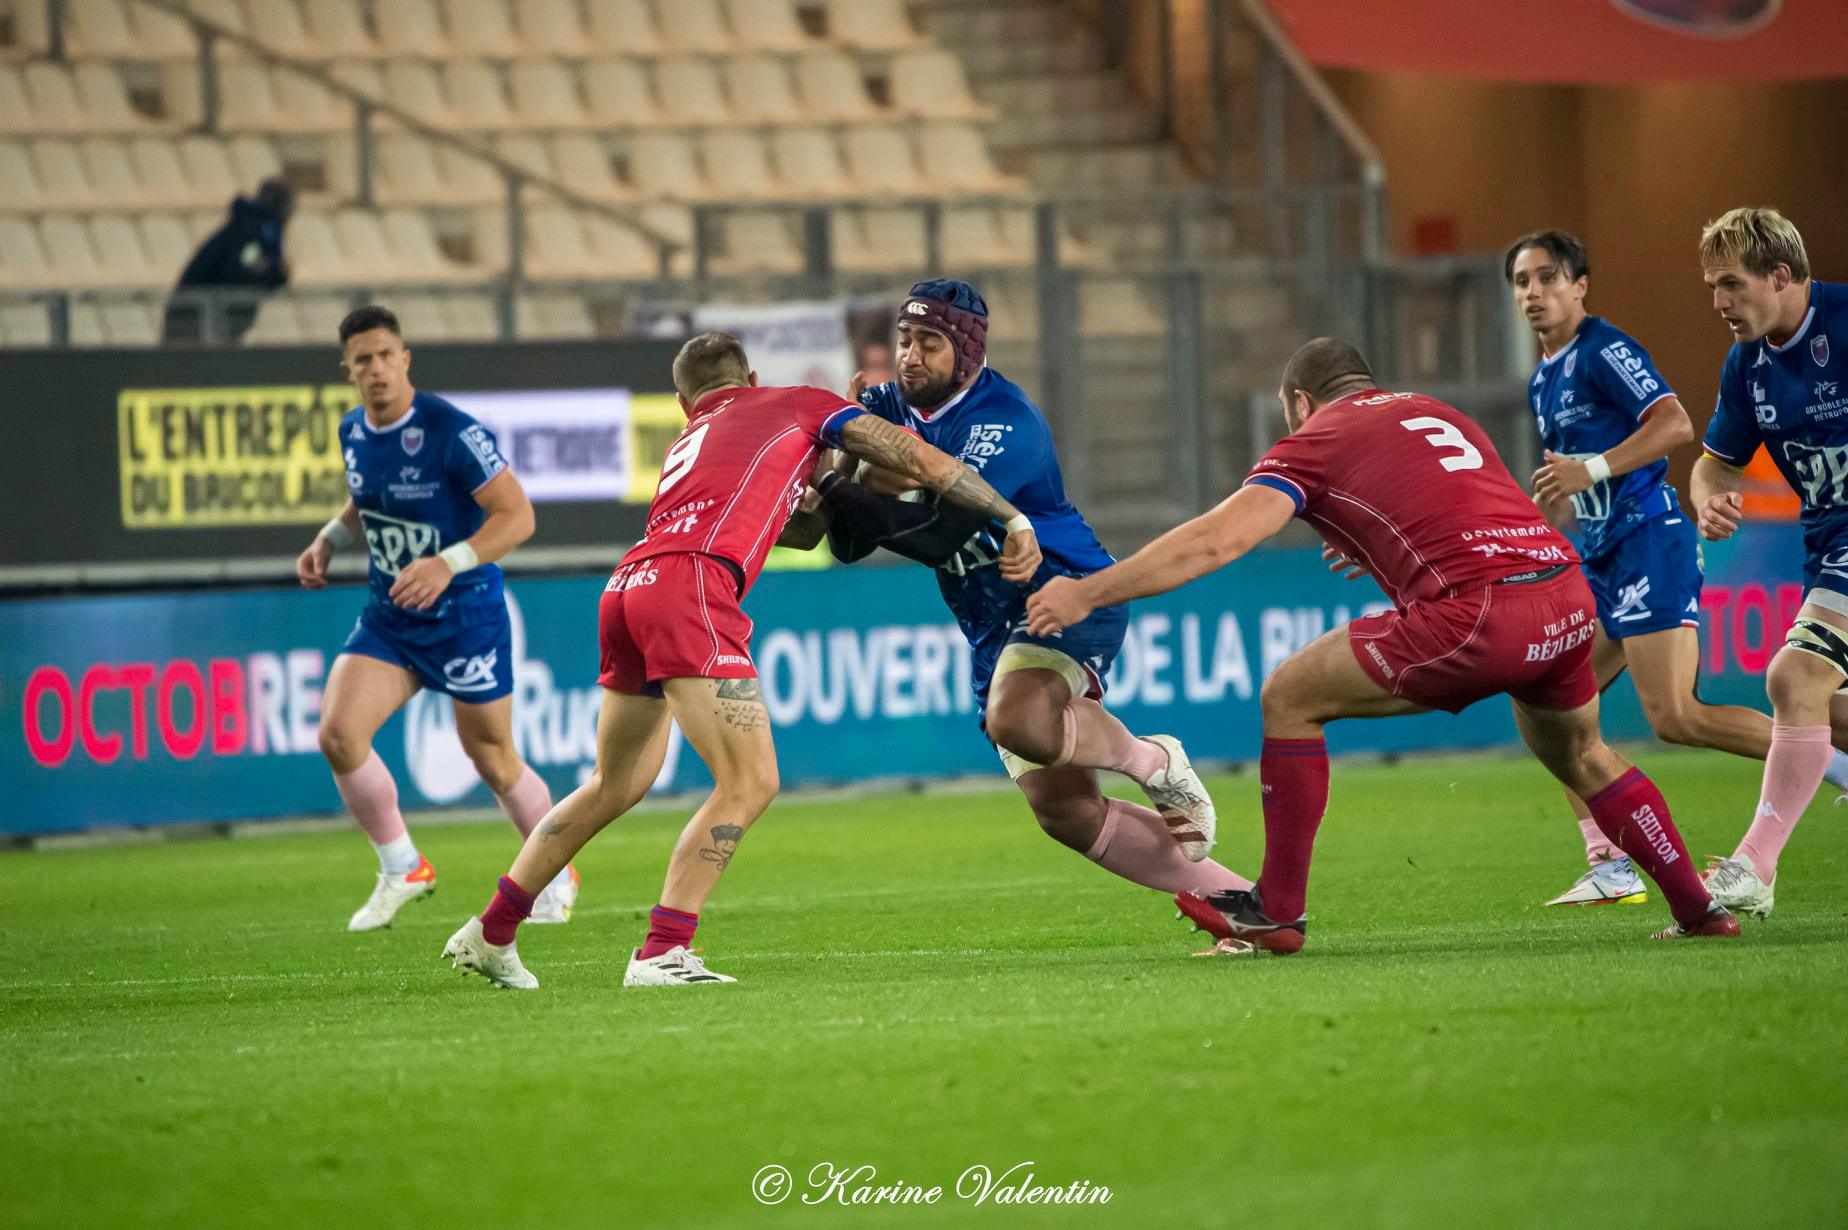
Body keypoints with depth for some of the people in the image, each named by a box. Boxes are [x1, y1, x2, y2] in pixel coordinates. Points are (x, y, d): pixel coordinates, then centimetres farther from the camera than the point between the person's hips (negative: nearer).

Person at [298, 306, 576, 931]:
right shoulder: (353, 432, 2)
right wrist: (328, 540, 4)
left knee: (494, 762, 7)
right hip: (387, 618, 5)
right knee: (338, 734, -14)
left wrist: (448, 564, -34)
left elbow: (517, 516, -22)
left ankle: (556, 875, 33)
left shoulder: (453, 433, -20)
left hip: (465, 616, -5)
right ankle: (403, 872, 5)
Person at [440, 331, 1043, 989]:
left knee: (615, 786, 23)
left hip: (625, 589, 7)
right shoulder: (801, 405, 20)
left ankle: (490, 933, 29)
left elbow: (794, 526, 42)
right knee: (749, 783, -8)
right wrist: (1014, 519, 23)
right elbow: (923, 460, 17)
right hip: (689, 585, -7)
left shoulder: (686, 444, 35)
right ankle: (662, 952, -16)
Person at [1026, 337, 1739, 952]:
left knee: (1290, 697, 7)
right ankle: (1699, 909, 32)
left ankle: (1277, 910, 9)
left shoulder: (1316, 439, 9)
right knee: (1580, 758, 33)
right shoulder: (1436, 413, 29)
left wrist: (1087, 593, 0)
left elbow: (1217, 541, -3)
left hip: (1480, 614, -7)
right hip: (1569, 595, 7)